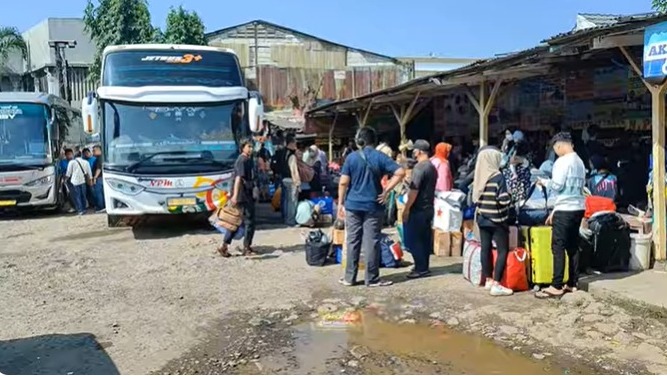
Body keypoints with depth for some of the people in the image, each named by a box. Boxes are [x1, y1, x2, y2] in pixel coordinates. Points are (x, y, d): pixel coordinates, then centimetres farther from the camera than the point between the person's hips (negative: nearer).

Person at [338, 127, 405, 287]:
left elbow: (343, 182, -5)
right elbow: (400, 173, -11)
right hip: (373, 206, -1)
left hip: (353, 205, 1)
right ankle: (372, 279, 11)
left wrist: (341, 203, 3)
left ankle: (349, 278, 14)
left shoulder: (351, 157, -2)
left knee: (353, 241, 8)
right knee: (372, 242, 4)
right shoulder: (380, 157, -3)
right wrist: (386, 190, -6)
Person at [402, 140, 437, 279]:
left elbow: (414, 190, -21)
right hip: (429, 208, 9)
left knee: (414, 240, -3)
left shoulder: (419, 167, -18)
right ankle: (424, 267, 19)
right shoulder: (432, 167, 12)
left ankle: (421, 268, -2)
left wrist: (406, 208, -18)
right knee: (425, 239, 13)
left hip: (418, 209, -9)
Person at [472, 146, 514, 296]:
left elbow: (474, 198, 8)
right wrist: (509, 198, 2)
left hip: (482, 218, 6)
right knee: (503, 250, 0)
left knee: (486, 248, 13)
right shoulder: (498, 176, -17)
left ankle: (488, 280, 22)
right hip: (496, 219, -6)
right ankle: (496, 285, -5)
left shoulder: (478, 175, 1)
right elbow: (504, 200, -18)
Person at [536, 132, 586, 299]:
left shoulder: (562, 161, -12)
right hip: (578, 208, 9)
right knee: (573, 246, 12)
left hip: (565, 210, -8)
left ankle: (556, 286, -6)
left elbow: (557, 186, -17)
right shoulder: (580, 162, 14)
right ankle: (572, 283, 16)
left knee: (558, 248, -6)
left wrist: (544, 182, 4)